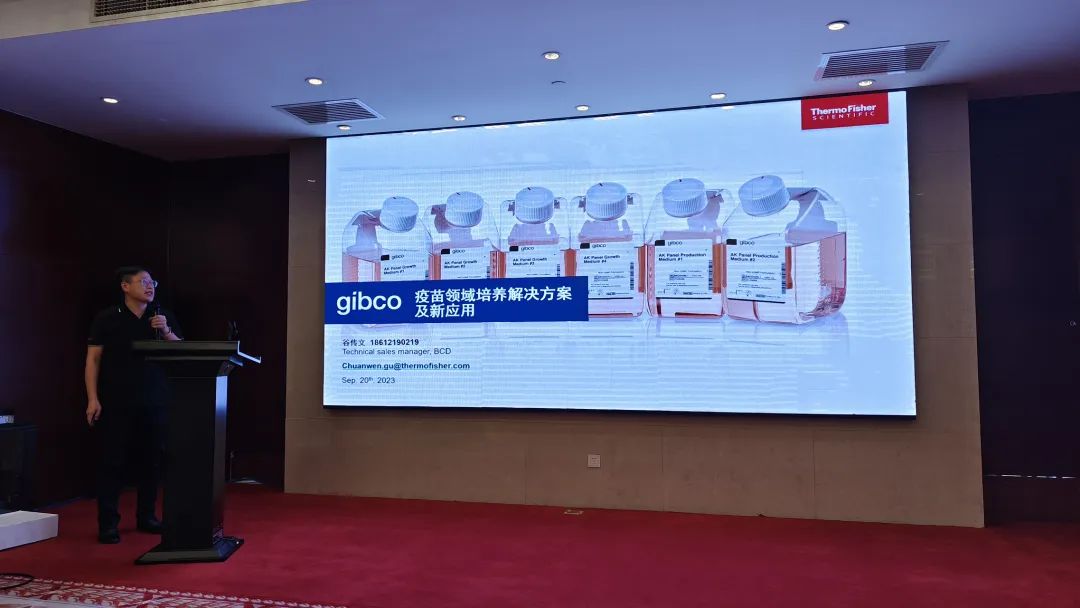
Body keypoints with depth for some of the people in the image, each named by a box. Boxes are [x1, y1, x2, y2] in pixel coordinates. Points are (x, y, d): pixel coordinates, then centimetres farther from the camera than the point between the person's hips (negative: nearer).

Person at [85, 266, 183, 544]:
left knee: (151, 460, 8)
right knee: (112, 461, 0)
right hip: (116, 403, -3)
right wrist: (93, 399, -8)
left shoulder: (163, 317, 7)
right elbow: (93, 359, -2)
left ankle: (146, 517, 21)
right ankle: (108, 524, 7)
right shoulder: (107, 318, -1)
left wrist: (166, 332, -13)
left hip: (154, 403, 3)